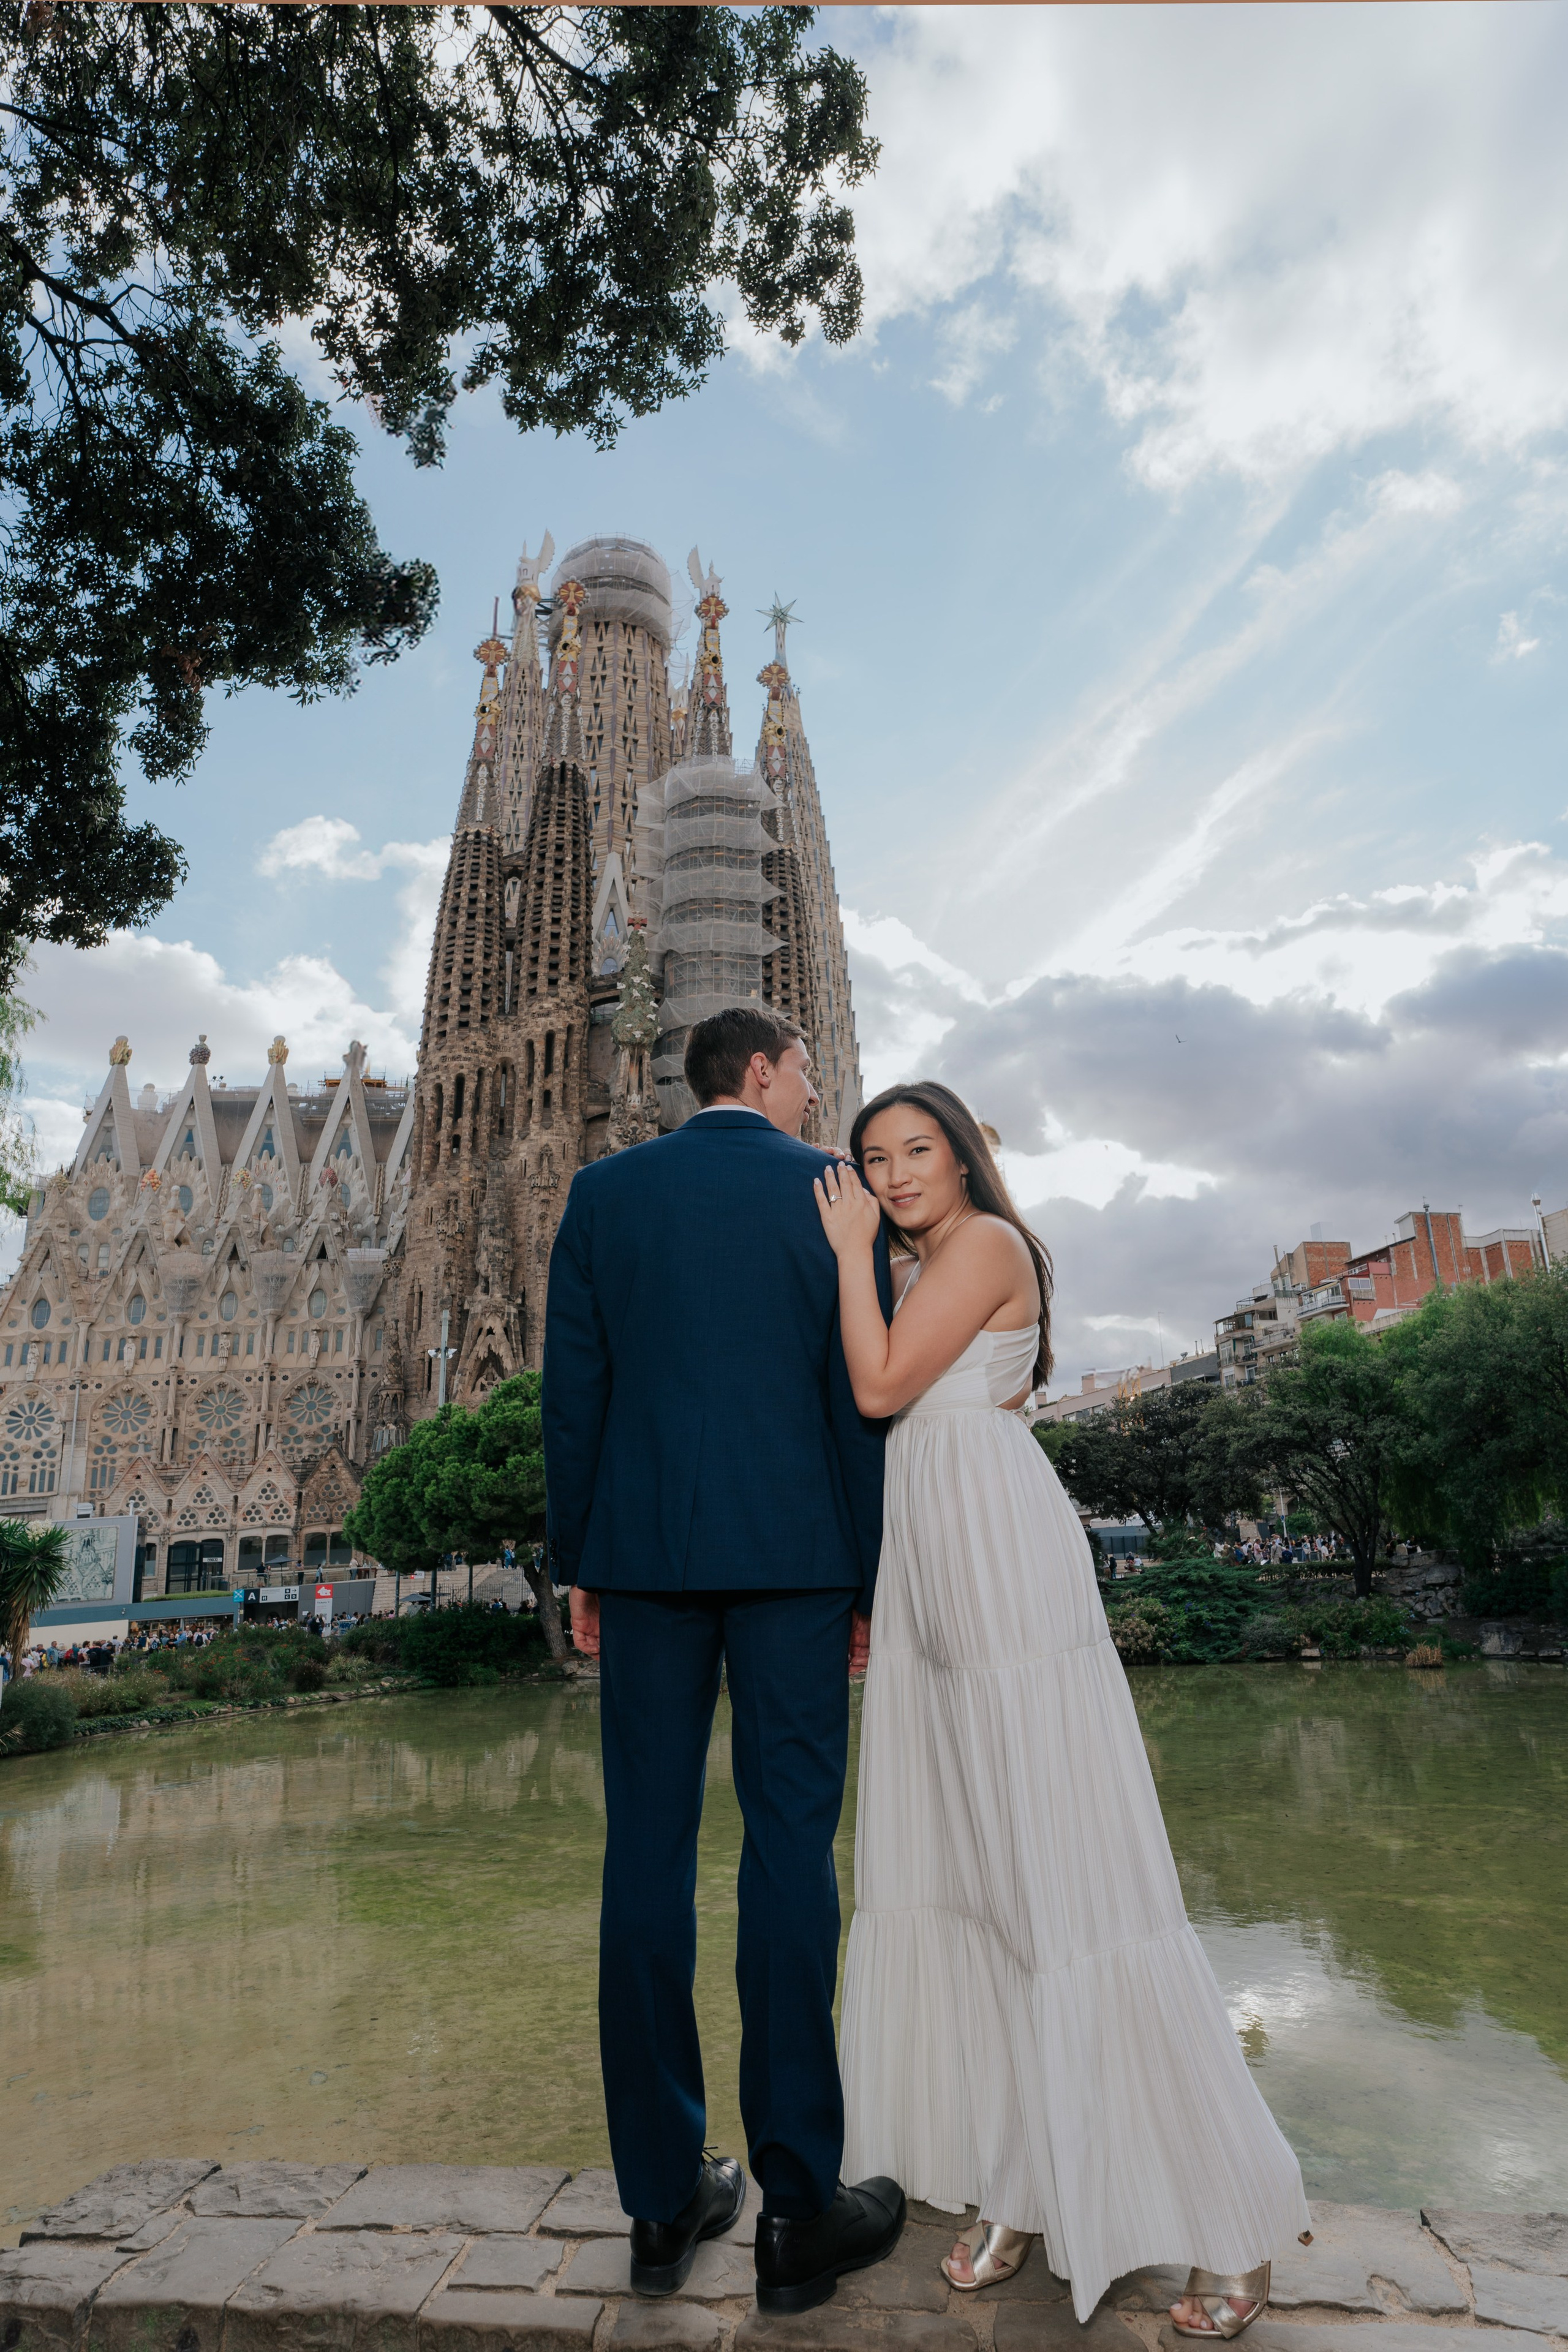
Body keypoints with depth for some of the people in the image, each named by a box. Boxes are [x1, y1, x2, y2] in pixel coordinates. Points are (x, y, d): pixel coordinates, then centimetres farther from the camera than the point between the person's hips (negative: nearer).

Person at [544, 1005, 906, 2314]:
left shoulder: (604, 1191, 7)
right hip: (790, 1552, -2)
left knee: (650, 1851, 9)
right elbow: (858, 1398, -2)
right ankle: (799, 2207, 14)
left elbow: (573, 1387, 5)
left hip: (644, 1550, 3)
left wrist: (579, 1563, 11)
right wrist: (867, 1581, 5)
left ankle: (665, 2201, 20)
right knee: (791, 1848, 5)